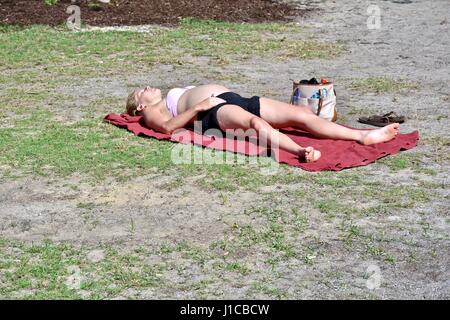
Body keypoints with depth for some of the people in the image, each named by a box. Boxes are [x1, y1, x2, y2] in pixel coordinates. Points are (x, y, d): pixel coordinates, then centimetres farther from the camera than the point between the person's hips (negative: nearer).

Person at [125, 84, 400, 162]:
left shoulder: (178, 97, 40)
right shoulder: (152, 111, 16)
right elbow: (168, 126, -6)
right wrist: (199, 107, -11)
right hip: (215, 113, -8)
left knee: (303, 114, -13)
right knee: (255, 123, -42)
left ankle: (364, 136, -28)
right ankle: (300, 152, -68)